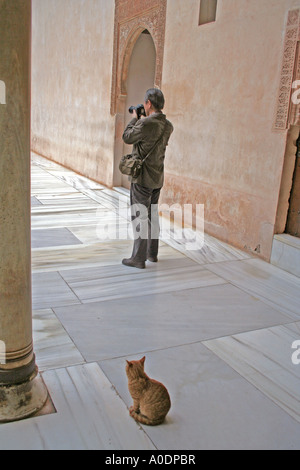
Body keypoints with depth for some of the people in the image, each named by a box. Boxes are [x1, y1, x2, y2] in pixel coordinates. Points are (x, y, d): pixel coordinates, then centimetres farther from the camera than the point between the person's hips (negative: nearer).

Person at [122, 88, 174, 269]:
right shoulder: (168, 126, 3)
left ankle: (138, 258, 3)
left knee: (140, 217, -2)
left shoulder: (145, 123, -20)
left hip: (142, 178, -7)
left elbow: (127, 138, -7)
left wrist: (135, 118, 7)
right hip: (158, 178, 8)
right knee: (153, 215, 17)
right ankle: (152, 253, 27)